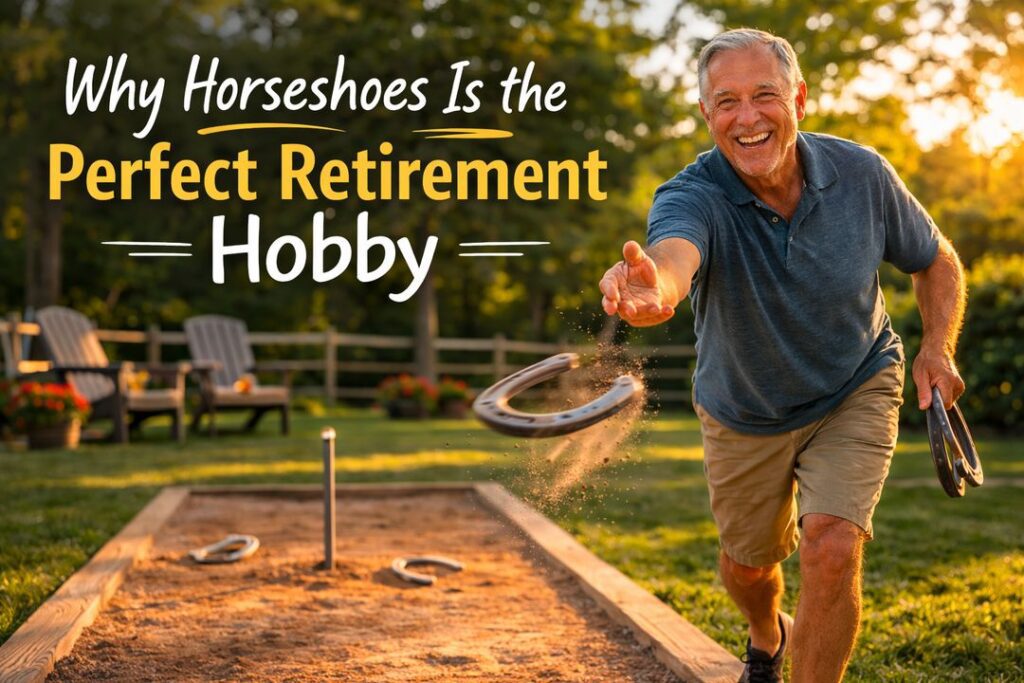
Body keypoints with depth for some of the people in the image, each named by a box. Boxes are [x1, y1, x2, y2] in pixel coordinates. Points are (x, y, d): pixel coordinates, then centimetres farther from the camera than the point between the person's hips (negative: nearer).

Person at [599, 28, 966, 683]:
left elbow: (937, 260, 0)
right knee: (747, 566, 17)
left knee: (831, 550, -20)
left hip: (856, 395, 0)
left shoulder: (861, 174, -19)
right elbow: (672, 254, -54)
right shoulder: (693, 196, -28)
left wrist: (939, 345, -17)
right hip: (744, 415, 1)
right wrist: (653, 289, -78)